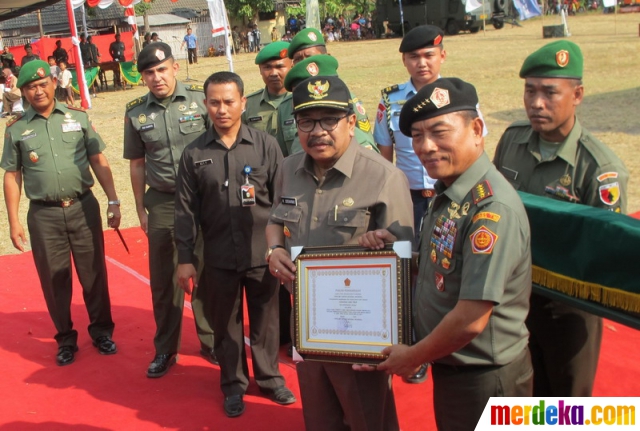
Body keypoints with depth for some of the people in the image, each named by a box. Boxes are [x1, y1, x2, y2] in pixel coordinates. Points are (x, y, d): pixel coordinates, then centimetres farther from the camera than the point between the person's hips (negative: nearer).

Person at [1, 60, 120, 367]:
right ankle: (66, 338, 25)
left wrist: (113, 201, -1)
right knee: (54, 279, 9)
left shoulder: (78, 117, 2)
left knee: (94, 272, 8)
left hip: (83, 207, 0)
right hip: (43, 215, 0)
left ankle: (101, 330, 26)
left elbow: (98, 161, 4)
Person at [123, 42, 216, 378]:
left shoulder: (200, 99, -5)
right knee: (163, 280, 9)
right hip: (162, 203, 2)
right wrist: (140, 210, 9)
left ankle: (210, 341, 27)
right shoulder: (136, 112, 2)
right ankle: (165, 349, 25)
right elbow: (137, 164, 10)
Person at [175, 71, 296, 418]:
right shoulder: (194, 154, -1)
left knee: (265, 321, 13)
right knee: (226, 324, 14)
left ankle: (269, 377, 34)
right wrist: (185, 258, 0)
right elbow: (186, 210, 2)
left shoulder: (265, 145, -4)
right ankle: (233, 384, 32)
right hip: (219, 258, 1)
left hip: (263, 254, -1)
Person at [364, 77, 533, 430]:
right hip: (449, 368, 8)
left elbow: (471, 320, -28)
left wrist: (413, 356, -13)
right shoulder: (447, 192, 3)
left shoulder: (493, 207, -27)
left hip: (484, 379, -8)